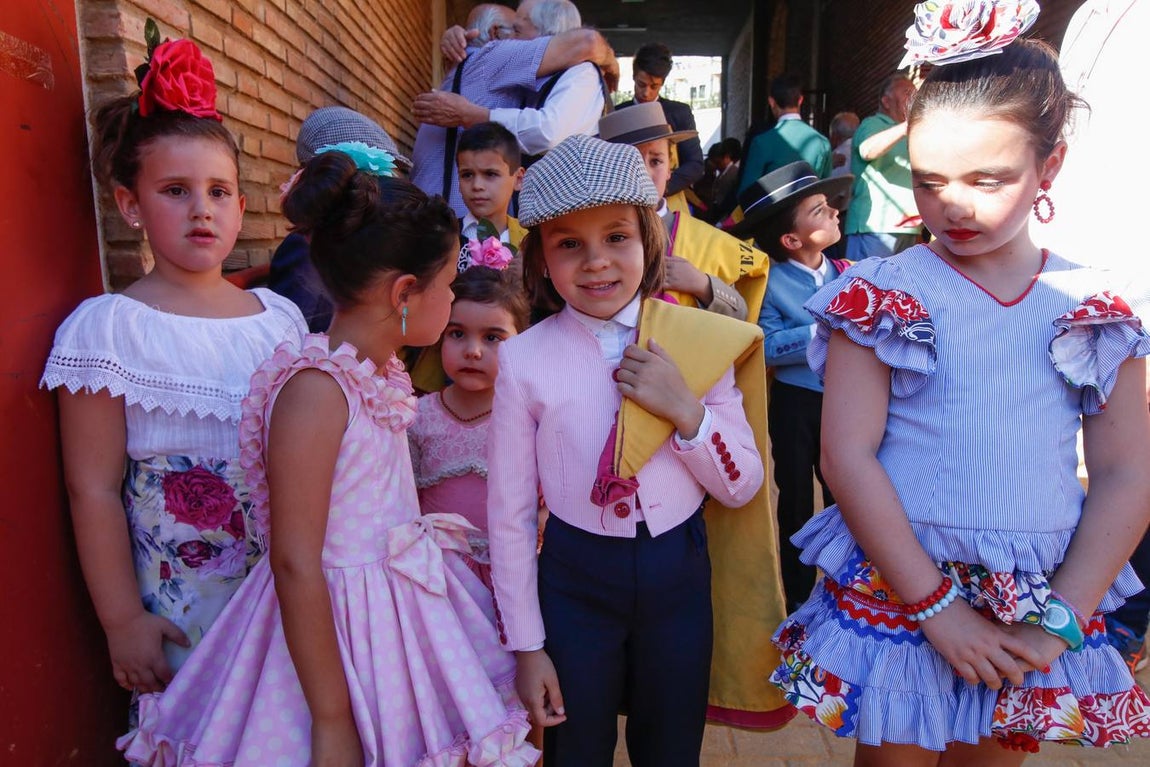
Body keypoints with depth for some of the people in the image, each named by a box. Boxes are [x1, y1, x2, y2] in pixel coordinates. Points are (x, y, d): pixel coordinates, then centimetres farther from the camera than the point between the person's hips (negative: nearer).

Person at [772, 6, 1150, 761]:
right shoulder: (880, 296, -9)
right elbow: (847, 456, -14)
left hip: (1034, 609, 3)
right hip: (899, 587, -2)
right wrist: (936, 606, -14)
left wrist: (1061, 619, -8)